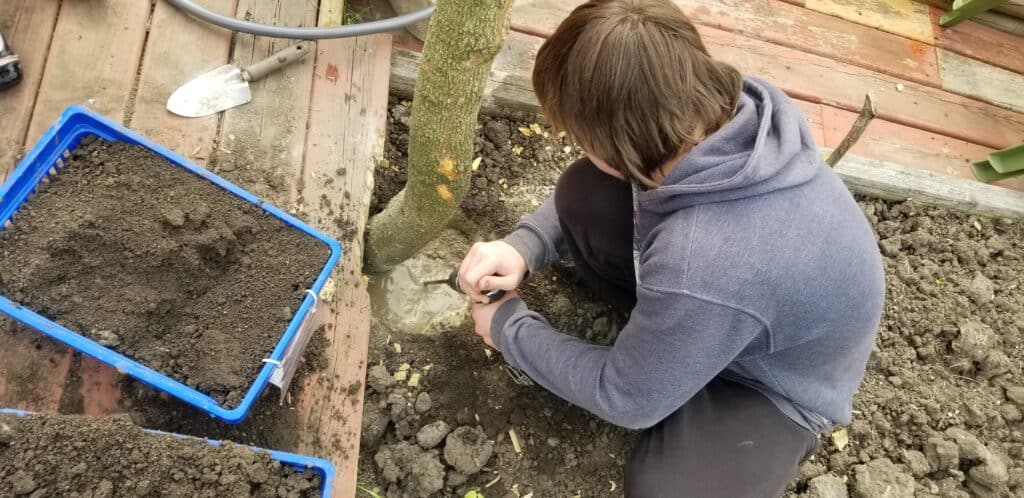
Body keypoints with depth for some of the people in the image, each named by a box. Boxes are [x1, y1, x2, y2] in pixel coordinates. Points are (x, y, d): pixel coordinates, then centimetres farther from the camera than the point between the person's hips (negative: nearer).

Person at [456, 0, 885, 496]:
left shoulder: (703, 267, -45)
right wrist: (524, 246, -16)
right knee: (582, 195, -12)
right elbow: (594, 184, -1)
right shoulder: (715, 107, -25)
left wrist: (510, 328, -10)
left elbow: (625, 397, -23)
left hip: (779, 382, -5)